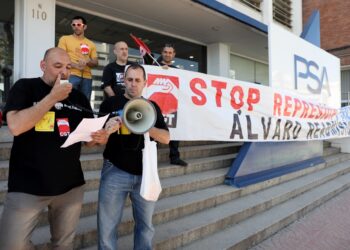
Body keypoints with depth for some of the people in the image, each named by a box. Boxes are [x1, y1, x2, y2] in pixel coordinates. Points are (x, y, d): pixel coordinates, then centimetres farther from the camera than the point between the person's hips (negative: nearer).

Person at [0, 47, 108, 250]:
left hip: (71, 185, 4)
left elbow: (90, 136, 14)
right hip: (28, 186, -3)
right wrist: (52, 97, -17)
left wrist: (100, 137, -9)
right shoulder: (25, 87, -2)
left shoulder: (79, 97, 8)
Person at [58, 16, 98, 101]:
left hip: (87, 77, 3)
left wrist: (87, 61, -10)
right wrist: (76, 65, -15)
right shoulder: (64, 39, 10)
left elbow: (95, 62, 13)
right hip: (71, 75, -3)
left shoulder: (91, 44, 19)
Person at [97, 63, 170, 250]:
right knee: (107, 226, 6)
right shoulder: (110, 103, 2)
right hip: (115, 172, -2)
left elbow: (166, 138, 0)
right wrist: (106, 130, -24)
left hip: (145, 174, 2)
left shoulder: (152, 107, 8)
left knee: (145, 225, 15)